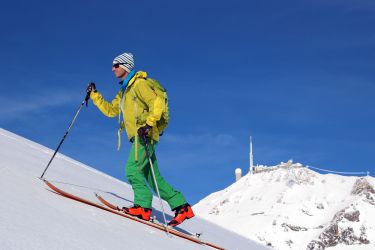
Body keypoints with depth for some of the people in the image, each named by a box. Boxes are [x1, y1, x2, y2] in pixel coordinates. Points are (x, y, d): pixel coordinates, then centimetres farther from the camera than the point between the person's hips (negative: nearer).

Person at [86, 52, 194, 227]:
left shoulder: (138, 83, -5)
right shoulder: (124, 91, 24)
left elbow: (157, 103, -16)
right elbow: (110, 110, 26)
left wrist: (148, 124, -26)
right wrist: (94, 95, 21)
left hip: (145, 135, -9)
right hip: (138, 137, 9)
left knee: (132, 170, -16)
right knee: (153, 179, 5)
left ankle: (143, 207, -17)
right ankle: (182, 207, 5)